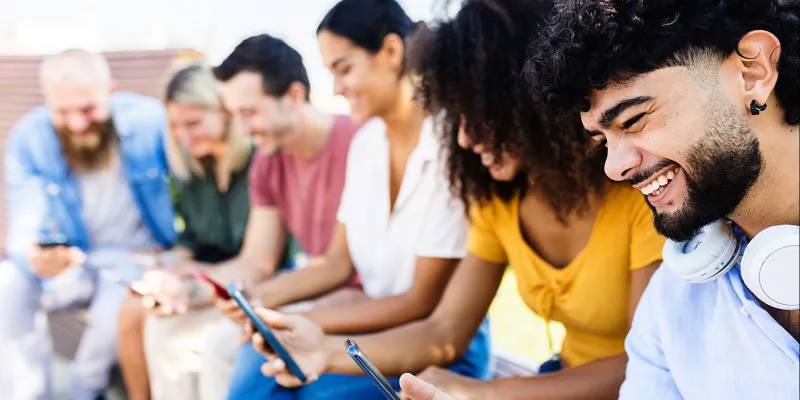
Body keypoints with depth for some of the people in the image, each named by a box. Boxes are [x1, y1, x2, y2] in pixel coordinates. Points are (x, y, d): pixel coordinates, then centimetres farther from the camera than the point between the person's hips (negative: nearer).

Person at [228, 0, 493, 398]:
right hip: (376, 330, 6)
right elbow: (338, 263, 9)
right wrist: (262, 299, -7)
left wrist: (305, 321, -15)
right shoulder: (365, 142, 5)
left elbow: (423, 303, -15)